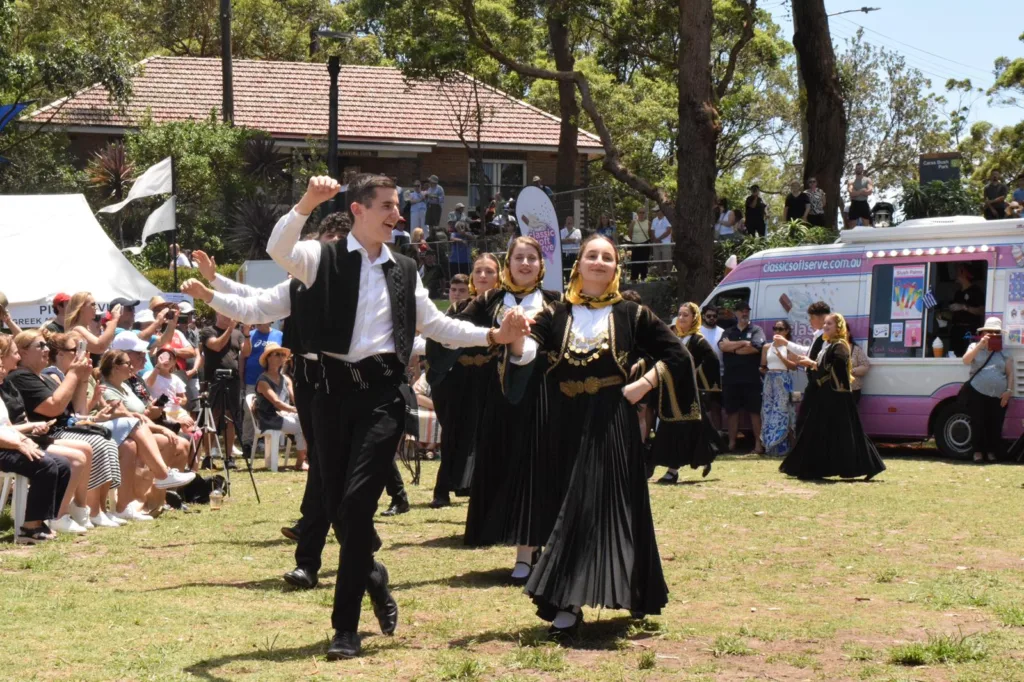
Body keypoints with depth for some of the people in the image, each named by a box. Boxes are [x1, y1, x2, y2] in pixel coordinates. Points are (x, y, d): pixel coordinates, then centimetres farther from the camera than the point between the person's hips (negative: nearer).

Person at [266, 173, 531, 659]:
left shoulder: (404, 270, 14)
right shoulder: (324, 258, 3)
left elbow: (436, 325, 20)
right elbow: (278, 250, -16)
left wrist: (494, 335, 11)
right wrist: (306, 204, -30)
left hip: (382, 392, 0)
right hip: (334, 389, 0)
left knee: (358, 502, -13)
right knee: (337, 505, 6)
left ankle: (346, 626, -8)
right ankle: (374, 581, 34)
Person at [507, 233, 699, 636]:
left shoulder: (631, 314, 5)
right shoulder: (556, 315, 7)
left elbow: (675, 354, 8)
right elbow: (528, 353, -10)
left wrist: (645, 384, -5)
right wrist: (516, 339, -32)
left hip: (612, 425, -2)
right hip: (567, 428, 2)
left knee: (601, 508, -11)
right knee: (569, 508, 4)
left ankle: (567, 603, -15)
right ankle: (567, 603, 10)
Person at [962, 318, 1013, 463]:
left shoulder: (1004, 352, 11)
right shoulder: (975, 347, 10)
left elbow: (1010, 373, 8)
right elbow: (966, 360, -9)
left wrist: (1009, 390, -6)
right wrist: (980, 345, -17)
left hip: (999, 396, 1)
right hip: (977, 393, -1)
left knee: (995, 425, 1)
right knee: (978, 423, -2)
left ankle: (992, 451, 12)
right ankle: (978, 451, 8)